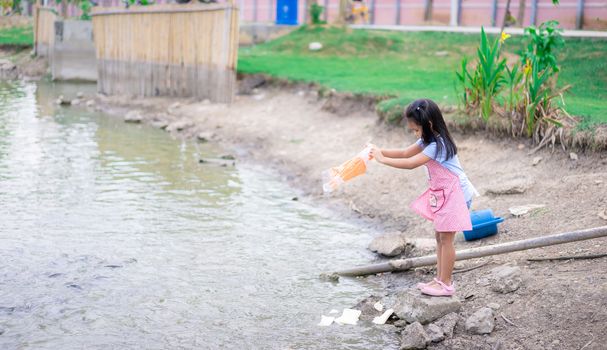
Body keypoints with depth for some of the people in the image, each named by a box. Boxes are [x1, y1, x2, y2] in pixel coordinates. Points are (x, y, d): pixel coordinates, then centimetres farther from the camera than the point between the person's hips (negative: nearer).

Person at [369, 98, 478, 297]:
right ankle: (440, 279, 22)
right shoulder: (428, 140, 5)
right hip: (442, 193, 10)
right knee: (440, 236, 14)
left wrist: (383, 159, -26)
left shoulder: (437, 145, -25)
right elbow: (406, 153, 9)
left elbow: (411, 164, -31)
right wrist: (381, 151, -5)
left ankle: (446, 284, 5)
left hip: (454, 194, -10)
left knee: (446, 238, -4)